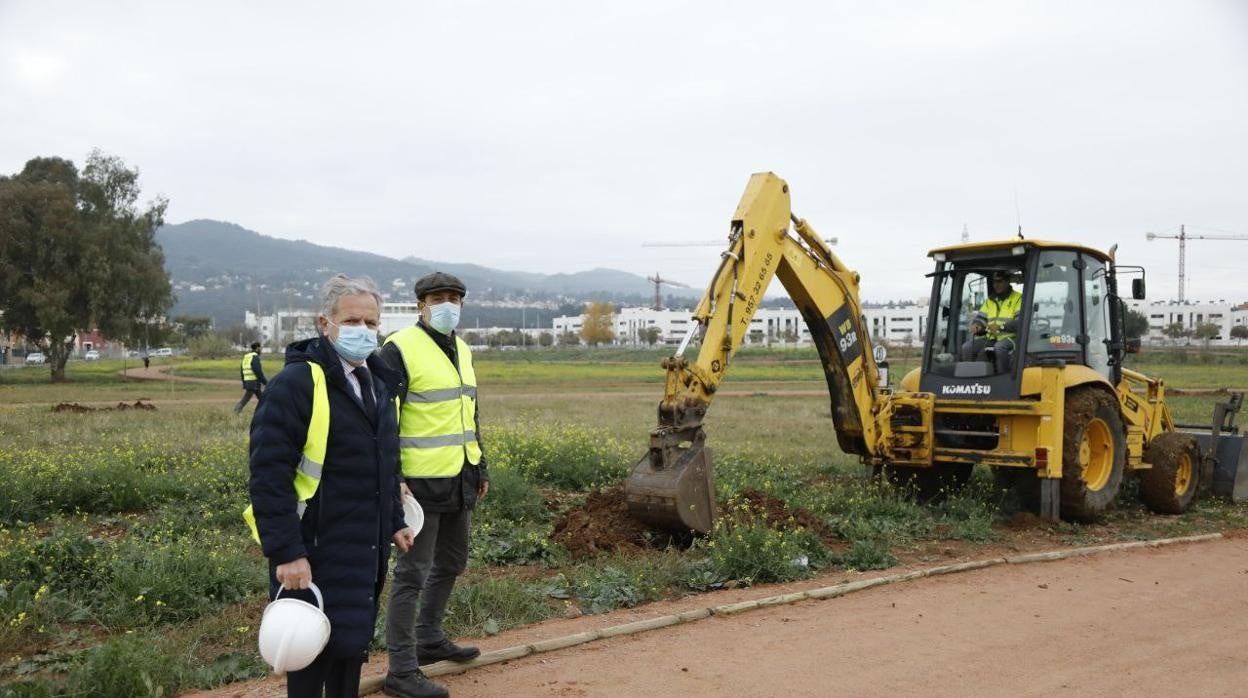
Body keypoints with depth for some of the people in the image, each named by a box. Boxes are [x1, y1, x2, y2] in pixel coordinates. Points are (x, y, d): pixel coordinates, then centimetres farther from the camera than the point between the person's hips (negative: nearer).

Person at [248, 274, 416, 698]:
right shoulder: (296, 383, -16)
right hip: (315, 551, -8)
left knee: (354, 644, 16)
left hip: (365, 548, 8)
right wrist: (286, 552, -24)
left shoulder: (376, 385, 11)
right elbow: (269, 475, -21)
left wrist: (394, 523, 17)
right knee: (314, 649, 1)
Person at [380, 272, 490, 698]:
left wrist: (481, 469, 21)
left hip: (461, 481, 8)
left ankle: (429, 640, 36)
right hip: (423, 481, -8)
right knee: (413, 572, -3)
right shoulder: (400, 350, -11)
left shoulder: (461, 350, 14)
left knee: (451, 563, 19)